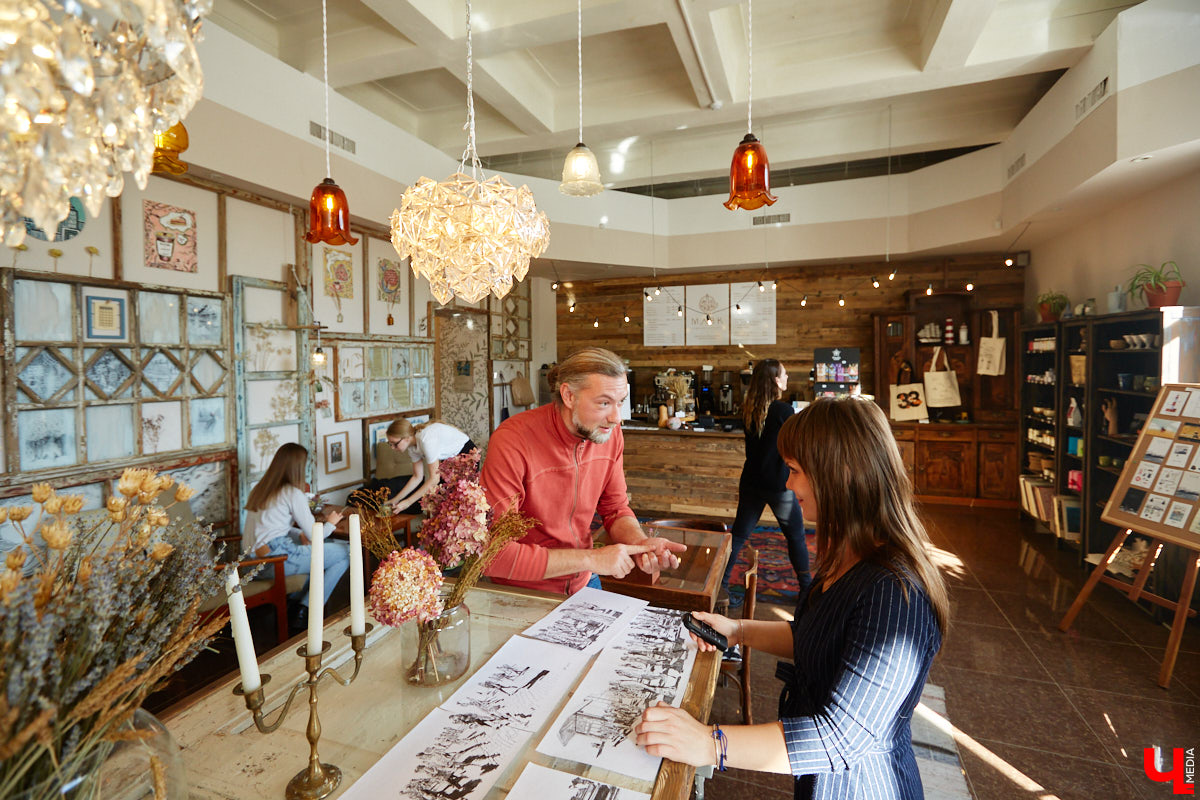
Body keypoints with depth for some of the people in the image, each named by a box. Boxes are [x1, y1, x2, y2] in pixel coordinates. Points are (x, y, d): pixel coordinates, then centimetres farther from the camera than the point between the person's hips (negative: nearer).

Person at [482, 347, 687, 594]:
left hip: (584, 583, 4)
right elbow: (493, 553, -25)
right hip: (523, 591, -4)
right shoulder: (512, 442, -24)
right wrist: (591, 559, -25)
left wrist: (639, 542, -15)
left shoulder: (610, 433, -6)